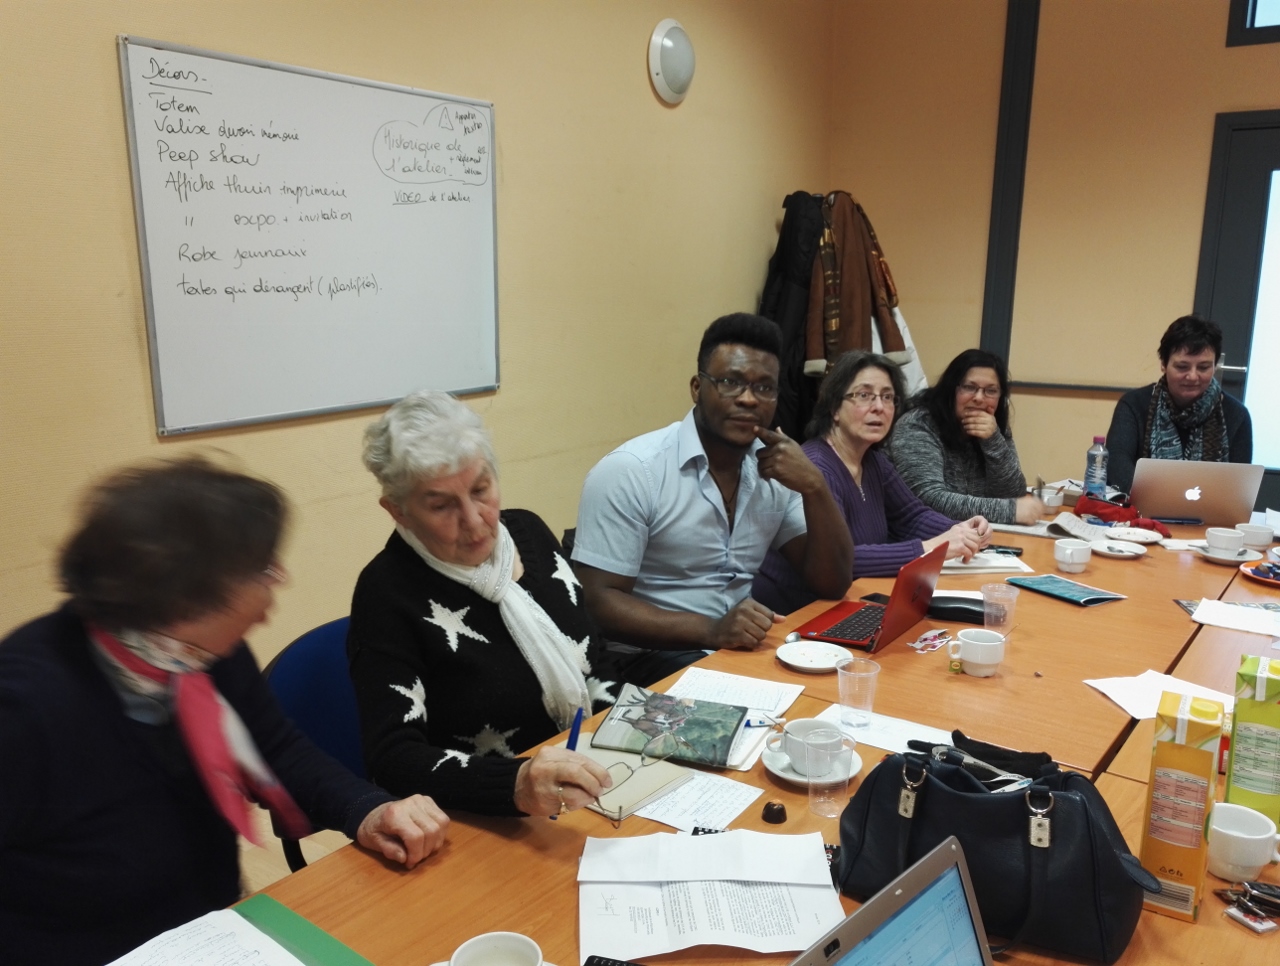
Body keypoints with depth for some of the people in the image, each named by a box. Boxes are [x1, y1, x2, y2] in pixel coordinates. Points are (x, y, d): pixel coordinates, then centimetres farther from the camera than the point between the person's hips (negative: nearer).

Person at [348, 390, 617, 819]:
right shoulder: (388, 592, -14)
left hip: (590, 792, 7)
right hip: (483, 828, -6)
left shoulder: (528, 531, 2)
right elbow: (393, 756, -20)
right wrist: (516, 786, -35)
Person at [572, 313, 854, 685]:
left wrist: (814, 487, -12)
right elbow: (597, 602, -17)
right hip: (648, 657, -7)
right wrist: (710, 630, -29)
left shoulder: (777, 470, 4)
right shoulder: (630, 472, -15)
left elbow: (832, 584, 2)